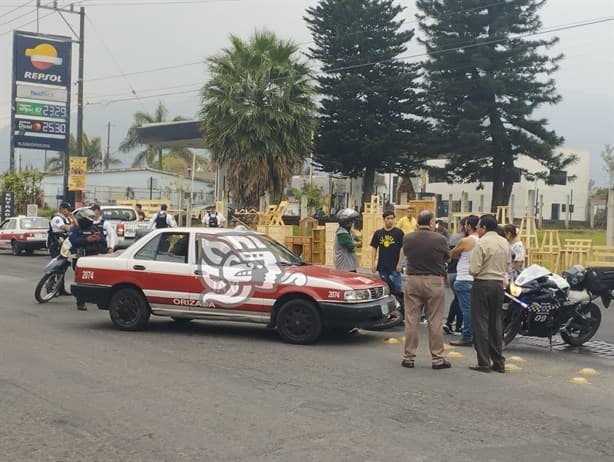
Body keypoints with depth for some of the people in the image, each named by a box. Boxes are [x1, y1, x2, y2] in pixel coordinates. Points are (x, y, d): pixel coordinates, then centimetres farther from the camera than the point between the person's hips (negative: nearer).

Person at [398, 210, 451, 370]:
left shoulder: (407, 238, -4)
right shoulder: (439, 239, -11)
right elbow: (447, 257, 4)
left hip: (412, 280, 2)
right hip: (434, 281, -2)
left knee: (411, 320, 8)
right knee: (435, 321, 4)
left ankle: (408, 357, 11)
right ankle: (437, 359, 9)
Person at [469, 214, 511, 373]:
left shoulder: (481, 243, -14)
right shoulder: (505, 243, 7)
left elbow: (474, 269, -16)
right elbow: (507, 266, 13)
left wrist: (471, 270, 5)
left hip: (482, 284, -6)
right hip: (499, 284, 6)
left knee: (481, 323, 0)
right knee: (496, 323, 13)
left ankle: (484, 363, 0)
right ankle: (498, 362, 16)